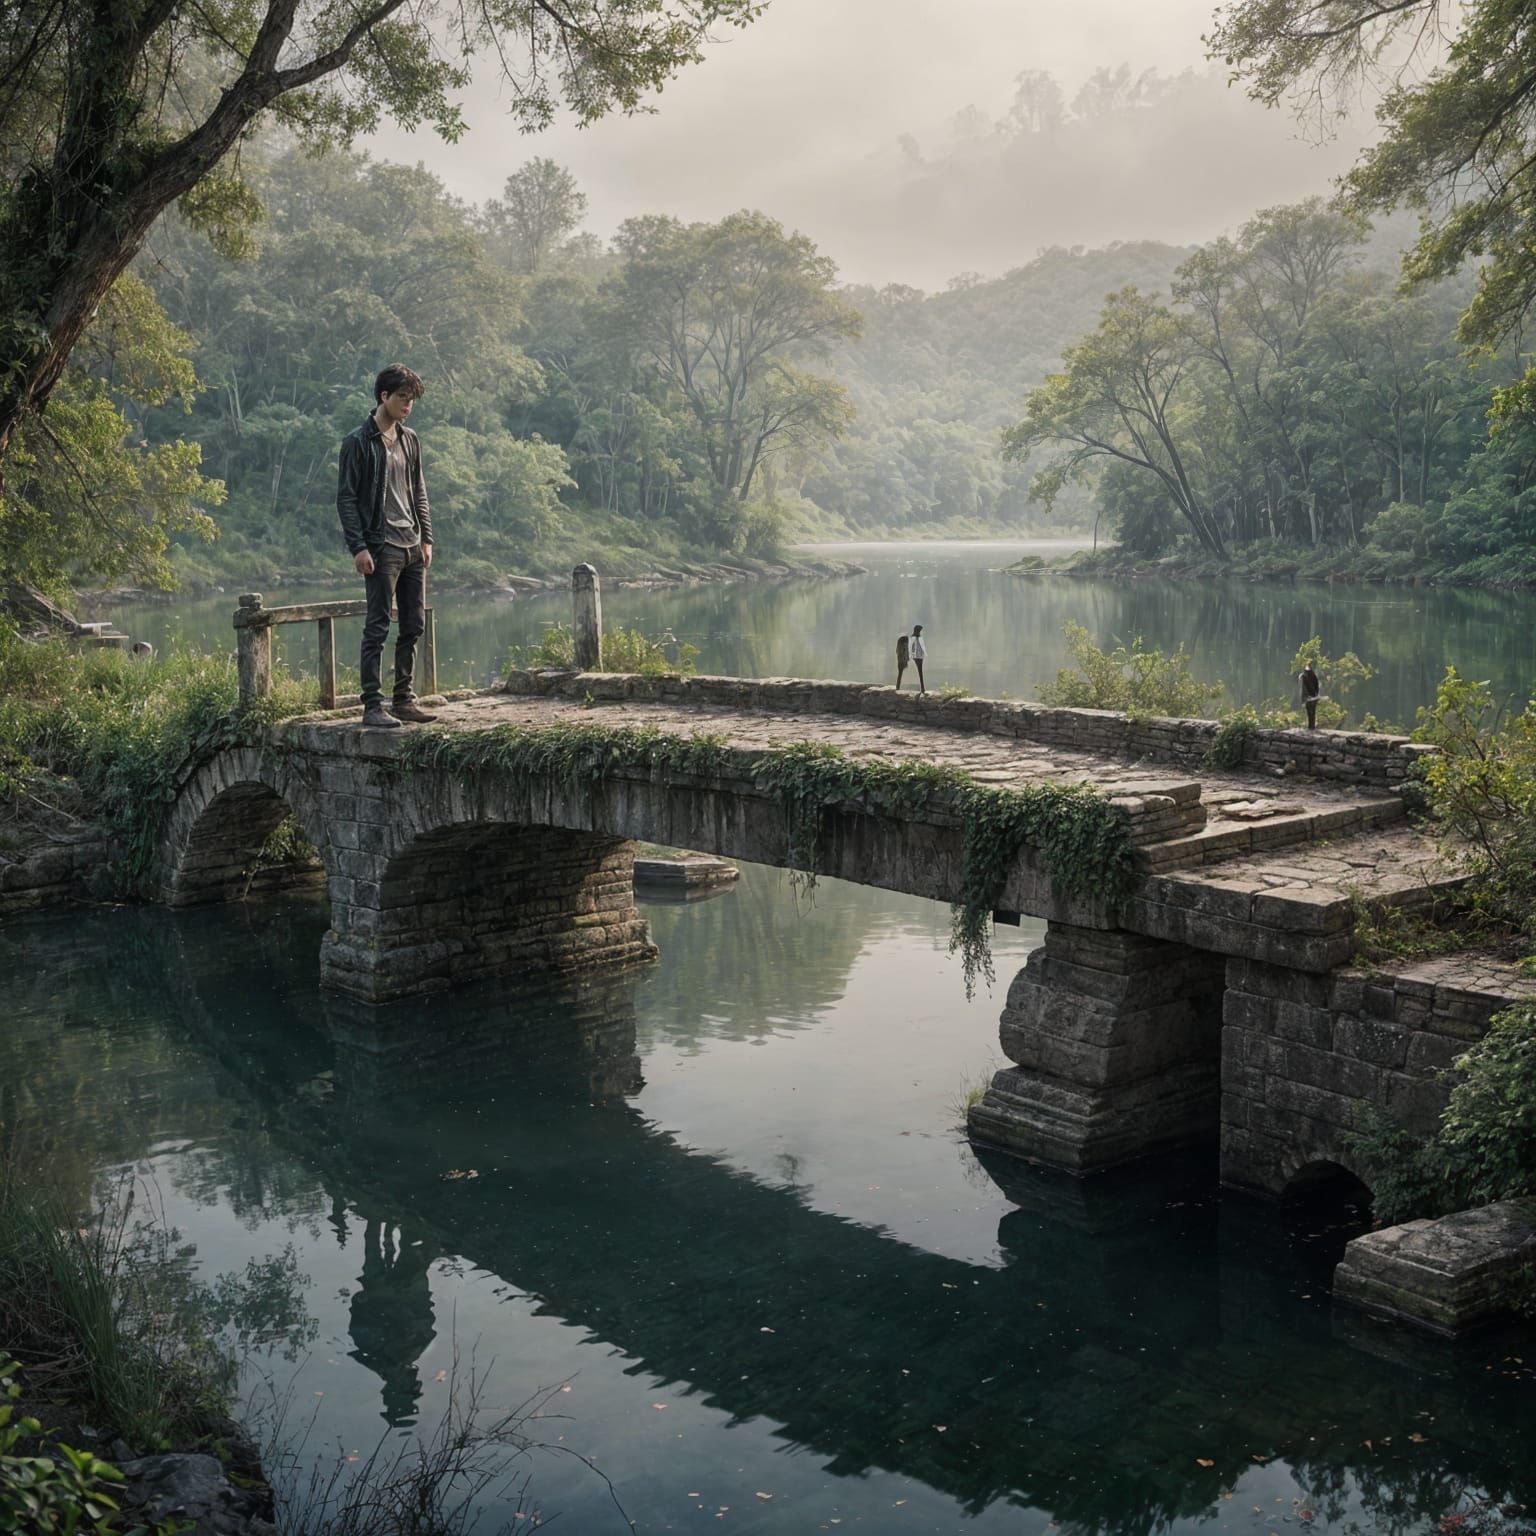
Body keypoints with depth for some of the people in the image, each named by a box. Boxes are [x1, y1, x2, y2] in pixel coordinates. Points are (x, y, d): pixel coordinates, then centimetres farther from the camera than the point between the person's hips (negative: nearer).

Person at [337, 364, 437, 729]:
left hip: (413, 547, 7)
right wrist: (359, 547, -14)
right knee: (377, 627, -6)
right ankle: (372, 706, -3)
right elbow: (346, 498, -8)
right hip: (381, 547, -7)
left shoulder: (410, 440, 14)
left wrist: (426, 539, 11)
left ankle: (404, 699, 16)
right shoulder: (358, 442, -6)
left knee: (413, 625, 8)